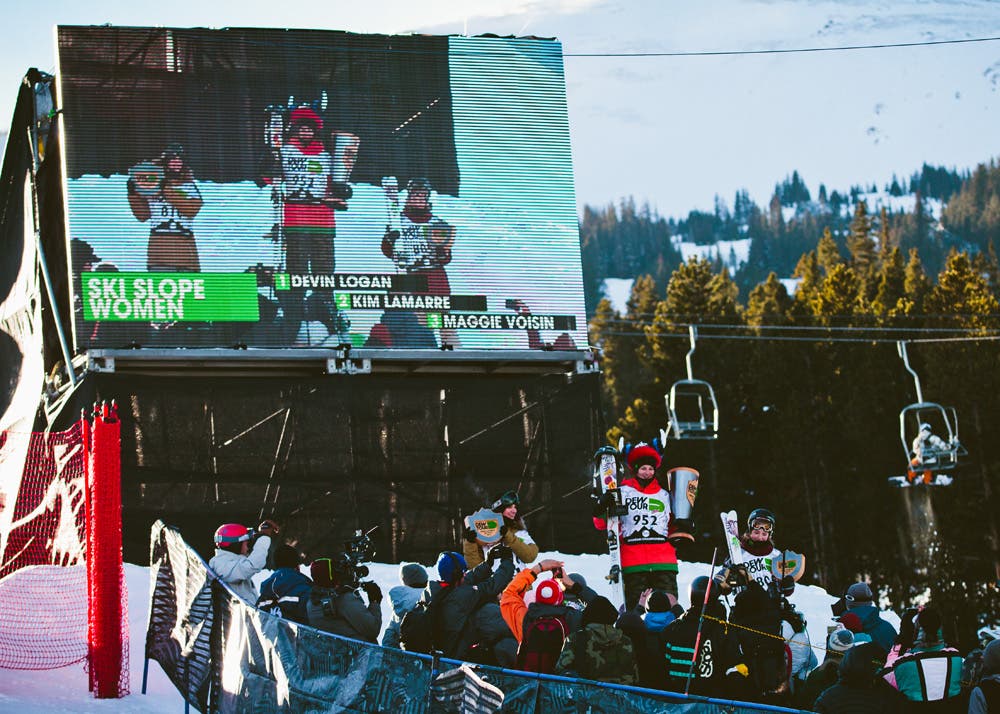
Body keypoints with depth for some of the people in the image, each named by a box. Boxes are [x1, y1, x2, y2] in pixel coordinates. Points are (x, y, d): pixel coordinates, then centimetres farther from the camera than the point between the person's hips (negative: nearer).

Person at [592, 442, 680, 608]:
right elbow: (601, 524, 9)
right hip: (633, 562, -2)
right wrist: (602, 507, -9)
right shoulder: (622, 492, 10)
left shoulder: (664, 495, 19)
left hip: (664, 562, 2)